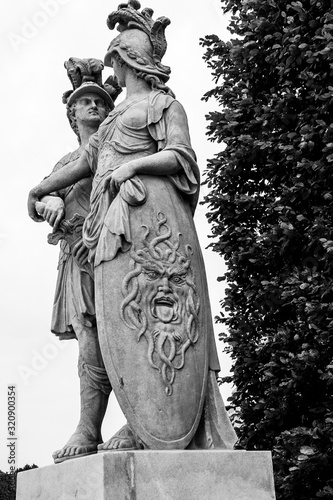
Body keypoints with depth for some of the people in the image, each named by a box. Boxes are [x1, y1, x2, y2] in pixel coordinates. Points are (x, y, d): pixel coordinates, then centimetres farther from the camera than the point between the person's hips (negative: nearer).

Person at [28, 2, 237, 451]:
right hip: (115, 228, 7)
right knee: (126, 327, -3)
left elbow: (181, 158, -3)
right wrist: (40, 188, 37)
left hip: (149, 216, -7)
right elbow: (86, 161, 34)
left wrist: (135, 164, -17)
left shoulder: (164, 103, 10)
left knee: (155, 318, -14)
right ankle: (147, 430, -5)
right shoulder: (116, 116, 31)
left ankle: (168, 435, -14)